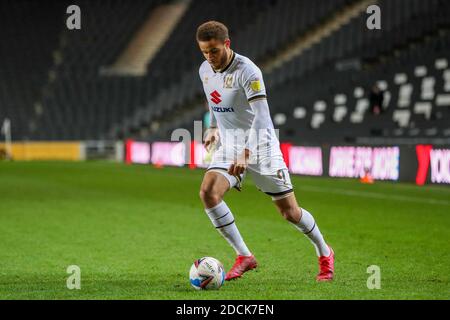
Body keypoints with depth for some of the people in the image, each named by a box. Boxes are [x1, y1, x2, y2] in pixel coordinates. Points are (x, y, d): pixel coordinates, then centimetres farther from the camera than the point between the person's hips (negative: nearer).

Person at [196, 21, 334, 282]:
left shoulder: (247, 71, -22)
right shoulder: (205, 70, 1)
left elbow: (261, 116, -32)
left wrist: (245, 153, -42)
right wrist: (213, 128, 22)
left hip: (260, 145, -6)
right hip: (228, 146, 6)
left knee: (290, 211, -1)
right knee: (208, 192, -21)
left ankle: (324, 253, 27)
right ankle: (244, 257, -9)